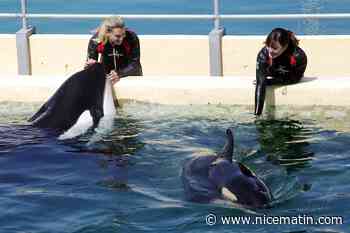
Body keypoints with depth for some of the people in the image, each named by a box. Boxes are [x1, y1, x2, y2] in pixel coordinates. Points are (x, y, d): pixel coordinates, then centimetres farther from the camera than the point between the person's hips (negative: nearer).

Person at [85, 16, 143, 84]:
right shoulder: (95, 40, -20)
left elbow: (134, 64, -20)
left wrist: (119, 74, -37)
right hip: (106, 76, 1)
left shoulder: (132, 38, -22)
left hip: (131, 76, 0)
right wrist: (90, 66, -37)